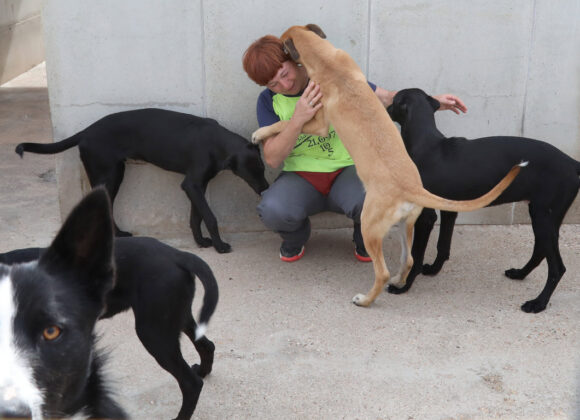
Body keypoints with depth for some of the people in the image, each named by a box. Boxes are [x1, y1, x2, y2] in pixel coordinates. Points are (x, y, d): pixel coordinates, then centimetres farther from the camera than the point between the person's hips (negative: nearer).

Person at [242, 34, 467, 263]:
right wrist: (298, 120, -25)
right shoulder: (269, 100, -2)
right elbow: (272, 159, -11)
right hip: (300, 178, 1)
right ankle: (295, 238, 6)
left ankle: (364, 237, 4)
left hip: (346, 170, 0)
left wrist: (430, 101, -10)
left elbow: (386, 98, 3)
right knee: (272, 211, -33)